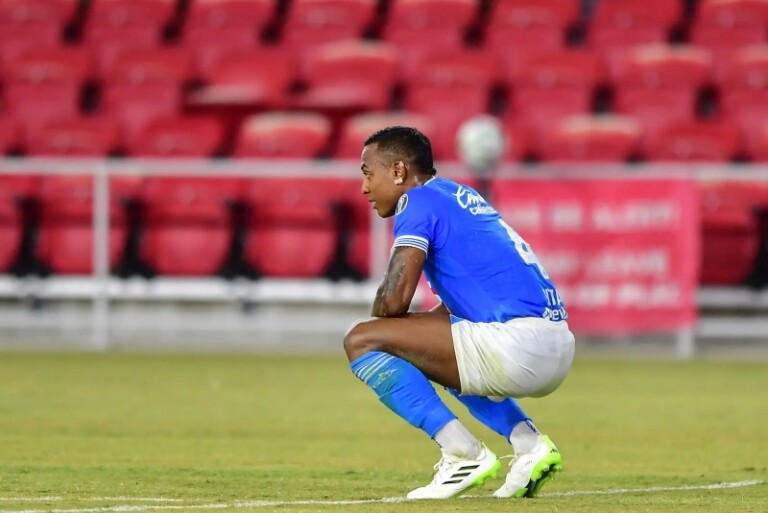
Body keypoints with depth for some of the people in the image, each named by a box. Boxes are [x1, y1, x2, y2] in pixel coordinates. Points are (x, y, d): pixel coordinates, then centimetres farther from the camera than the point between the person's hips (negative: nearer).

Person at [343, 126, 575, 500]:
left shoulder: (418, 201, -2)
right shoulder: (461, 196, 25)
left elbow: (394, 298, -12)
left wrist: (378, 328, 9)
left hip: (517, 347, -10)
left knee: (361, 341, -8)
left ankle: (463, 454, -11)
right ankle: (528, 443, 17)